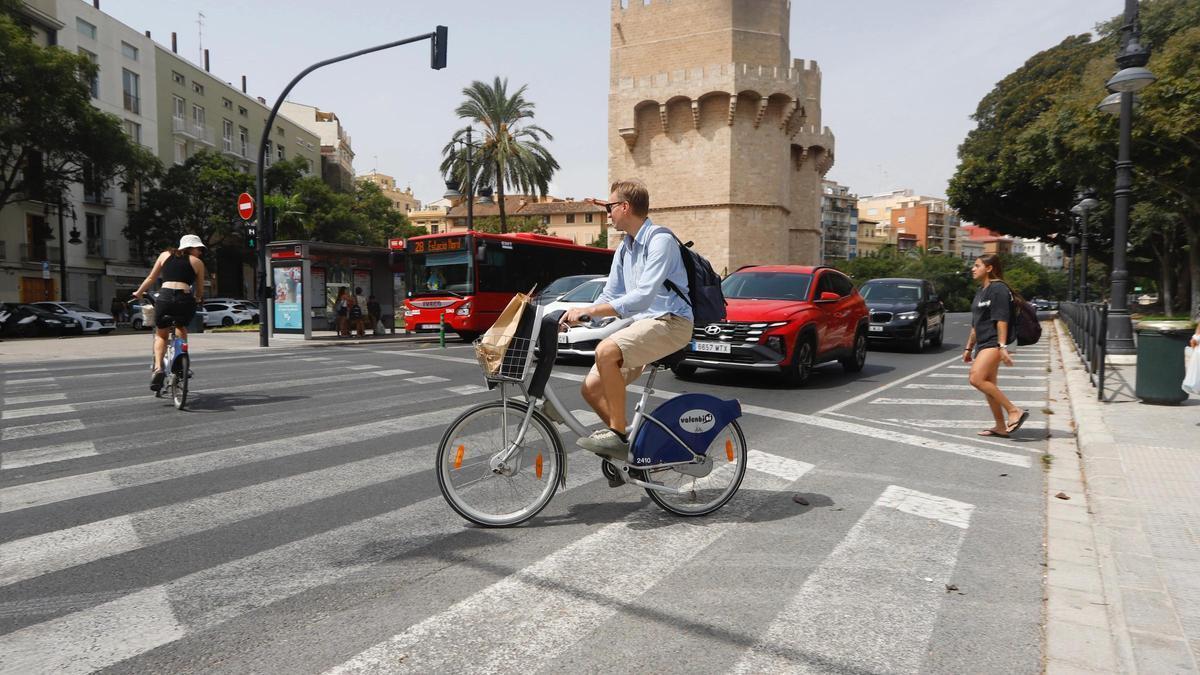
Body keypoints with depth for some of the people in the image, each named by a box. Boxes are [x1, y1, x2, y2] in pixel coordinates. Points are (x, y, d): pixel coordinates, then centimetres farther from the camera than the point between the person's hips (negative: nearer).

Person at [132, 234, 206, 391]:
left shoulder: (165, 255, 20)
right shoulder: (197, 262, 15)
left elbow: (151, 278, 22)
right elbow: (200, 290, 18)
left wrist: (138, 293, 36)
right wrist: (198, 299, 39)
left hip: (164, 297, 1)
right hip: (185, 299, -1)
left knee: (160, 335, 22)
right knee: (181, 328, 31)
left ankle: (158, 367, 1)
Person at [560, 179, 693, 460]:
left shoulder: (660, 239, -13)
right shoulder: (624, 248, 16)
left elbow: (643, 296, -25)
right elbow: (609, 297, 16)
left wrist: (588, 311, -27)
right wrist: (573, 318, 0)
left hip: (670, 322, -9)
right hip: (640, 323, 9)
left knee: (606, 351, -31)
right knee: (592, 387, -2)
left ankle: (619, 434, -20)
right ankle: (626, 446, 11)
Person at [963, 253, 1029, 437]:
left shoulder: (998, 289, -9)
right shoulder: (981, 291, 19)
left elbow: (1002, 320, -18)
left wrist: (1002, 346, -24)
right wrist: (969, 348, 23)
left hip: (994, 343, -10)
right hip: (983, 344, 10)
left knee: (976, 378, -22)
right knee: (988, 385, 8)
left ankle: (1014, 411, -14)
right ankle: (1001, 427, 14)